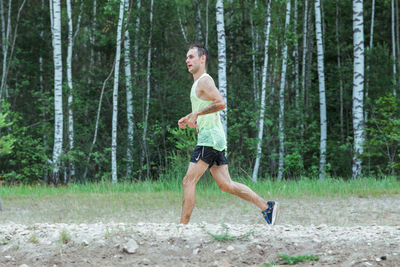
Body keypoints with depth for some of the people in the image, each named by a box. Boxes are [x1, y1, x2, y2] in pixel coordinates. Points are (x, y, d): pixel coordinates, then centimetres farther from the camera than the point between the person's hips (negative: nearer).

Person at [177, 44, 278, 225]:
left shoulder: (204, 81, -9)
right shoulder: (198, 82, 21)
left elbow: (220, 103, -23)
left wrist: (196, 114, -18)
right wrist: (188, 118, 19)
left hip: (210, 138, -10)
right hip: (214, 140, 10)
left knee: (188, 181, -9)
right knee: (226, 185, 10)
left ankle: (183, 225, -9)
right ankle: (266, 206, 11)